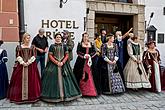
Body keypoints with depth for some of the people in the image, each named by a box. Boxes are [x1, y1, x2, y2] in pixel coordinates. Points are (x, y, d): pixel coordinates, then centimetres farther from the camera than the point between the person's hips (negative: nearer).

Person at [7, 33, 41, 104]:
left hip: (31, 66, 0)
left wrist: (28, 62, -11)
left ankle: (31, 96, 5)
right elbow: (18, 56, 2)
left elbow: (34, 56, 0)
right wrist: (22, 62, -11)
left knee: (31, 81, -3)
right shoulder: (19, 47, 9)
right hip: (21, 65, 0)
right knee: (20, 80, -2)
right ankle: (19, 96, 7)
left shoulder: (32, 47, 9)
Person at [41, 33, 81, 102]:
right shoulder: (52, 46, 3)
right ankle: (54, 95, 7)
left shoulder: (64, 46, 7)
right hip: (54, 64, -1)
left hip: (63, 64, 1)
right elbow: (50, 55, -2)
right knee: (54, 79, -3)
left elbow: (67, 55, 4)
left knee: (64, 78, 1)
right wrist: (56, 62, -12)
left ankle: (65, 94, 10)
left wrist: (62, 62, -9)